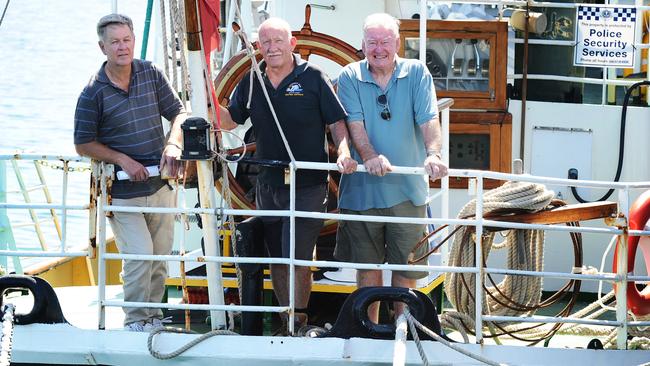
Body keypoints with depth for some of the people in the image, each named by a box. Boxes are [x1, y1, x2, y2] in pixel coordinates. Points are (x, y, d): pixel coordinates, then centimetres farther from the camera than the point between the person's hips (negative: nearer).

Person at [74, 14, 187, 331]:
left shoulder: (151, 74, 2)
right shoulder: (93, 91, -9)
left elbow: (178, 114, 9)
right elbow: (83, 145, -5)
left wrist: (172, 145, -11)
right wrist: (123, 160, -15)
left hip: (160, 184, 4)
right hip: (123, 192, -4)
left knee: (161, 256, 10)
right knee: (139, 254, -14)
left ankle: (153, 316, 26)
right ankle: (135, 322, 0)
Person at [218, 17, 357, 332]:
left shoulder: (313, 77, -5)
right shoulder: (251, 82, 7)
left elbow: (337, 122, -2)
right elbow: (229, 121, 13)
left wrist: (344, 153, -19)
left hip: (308, 185, -5)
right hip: (268, 185, 5)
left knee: (298, 258, -11)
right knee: (276, 259, 10)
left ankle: (298, 318, 2)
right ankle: (285, 319, 21)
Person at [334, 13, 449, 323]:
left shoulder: (416, 73, 1)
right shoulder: (350, 77, 1)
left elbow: (429, 119, -10)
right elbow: (354, 123, -10)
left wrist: (433, 154, -30)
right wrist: (370, 156, -29)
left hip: (407, 188, 0)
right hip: (363, 188, 0)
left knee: (405, 264, 4)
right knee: (367, 263, 10)